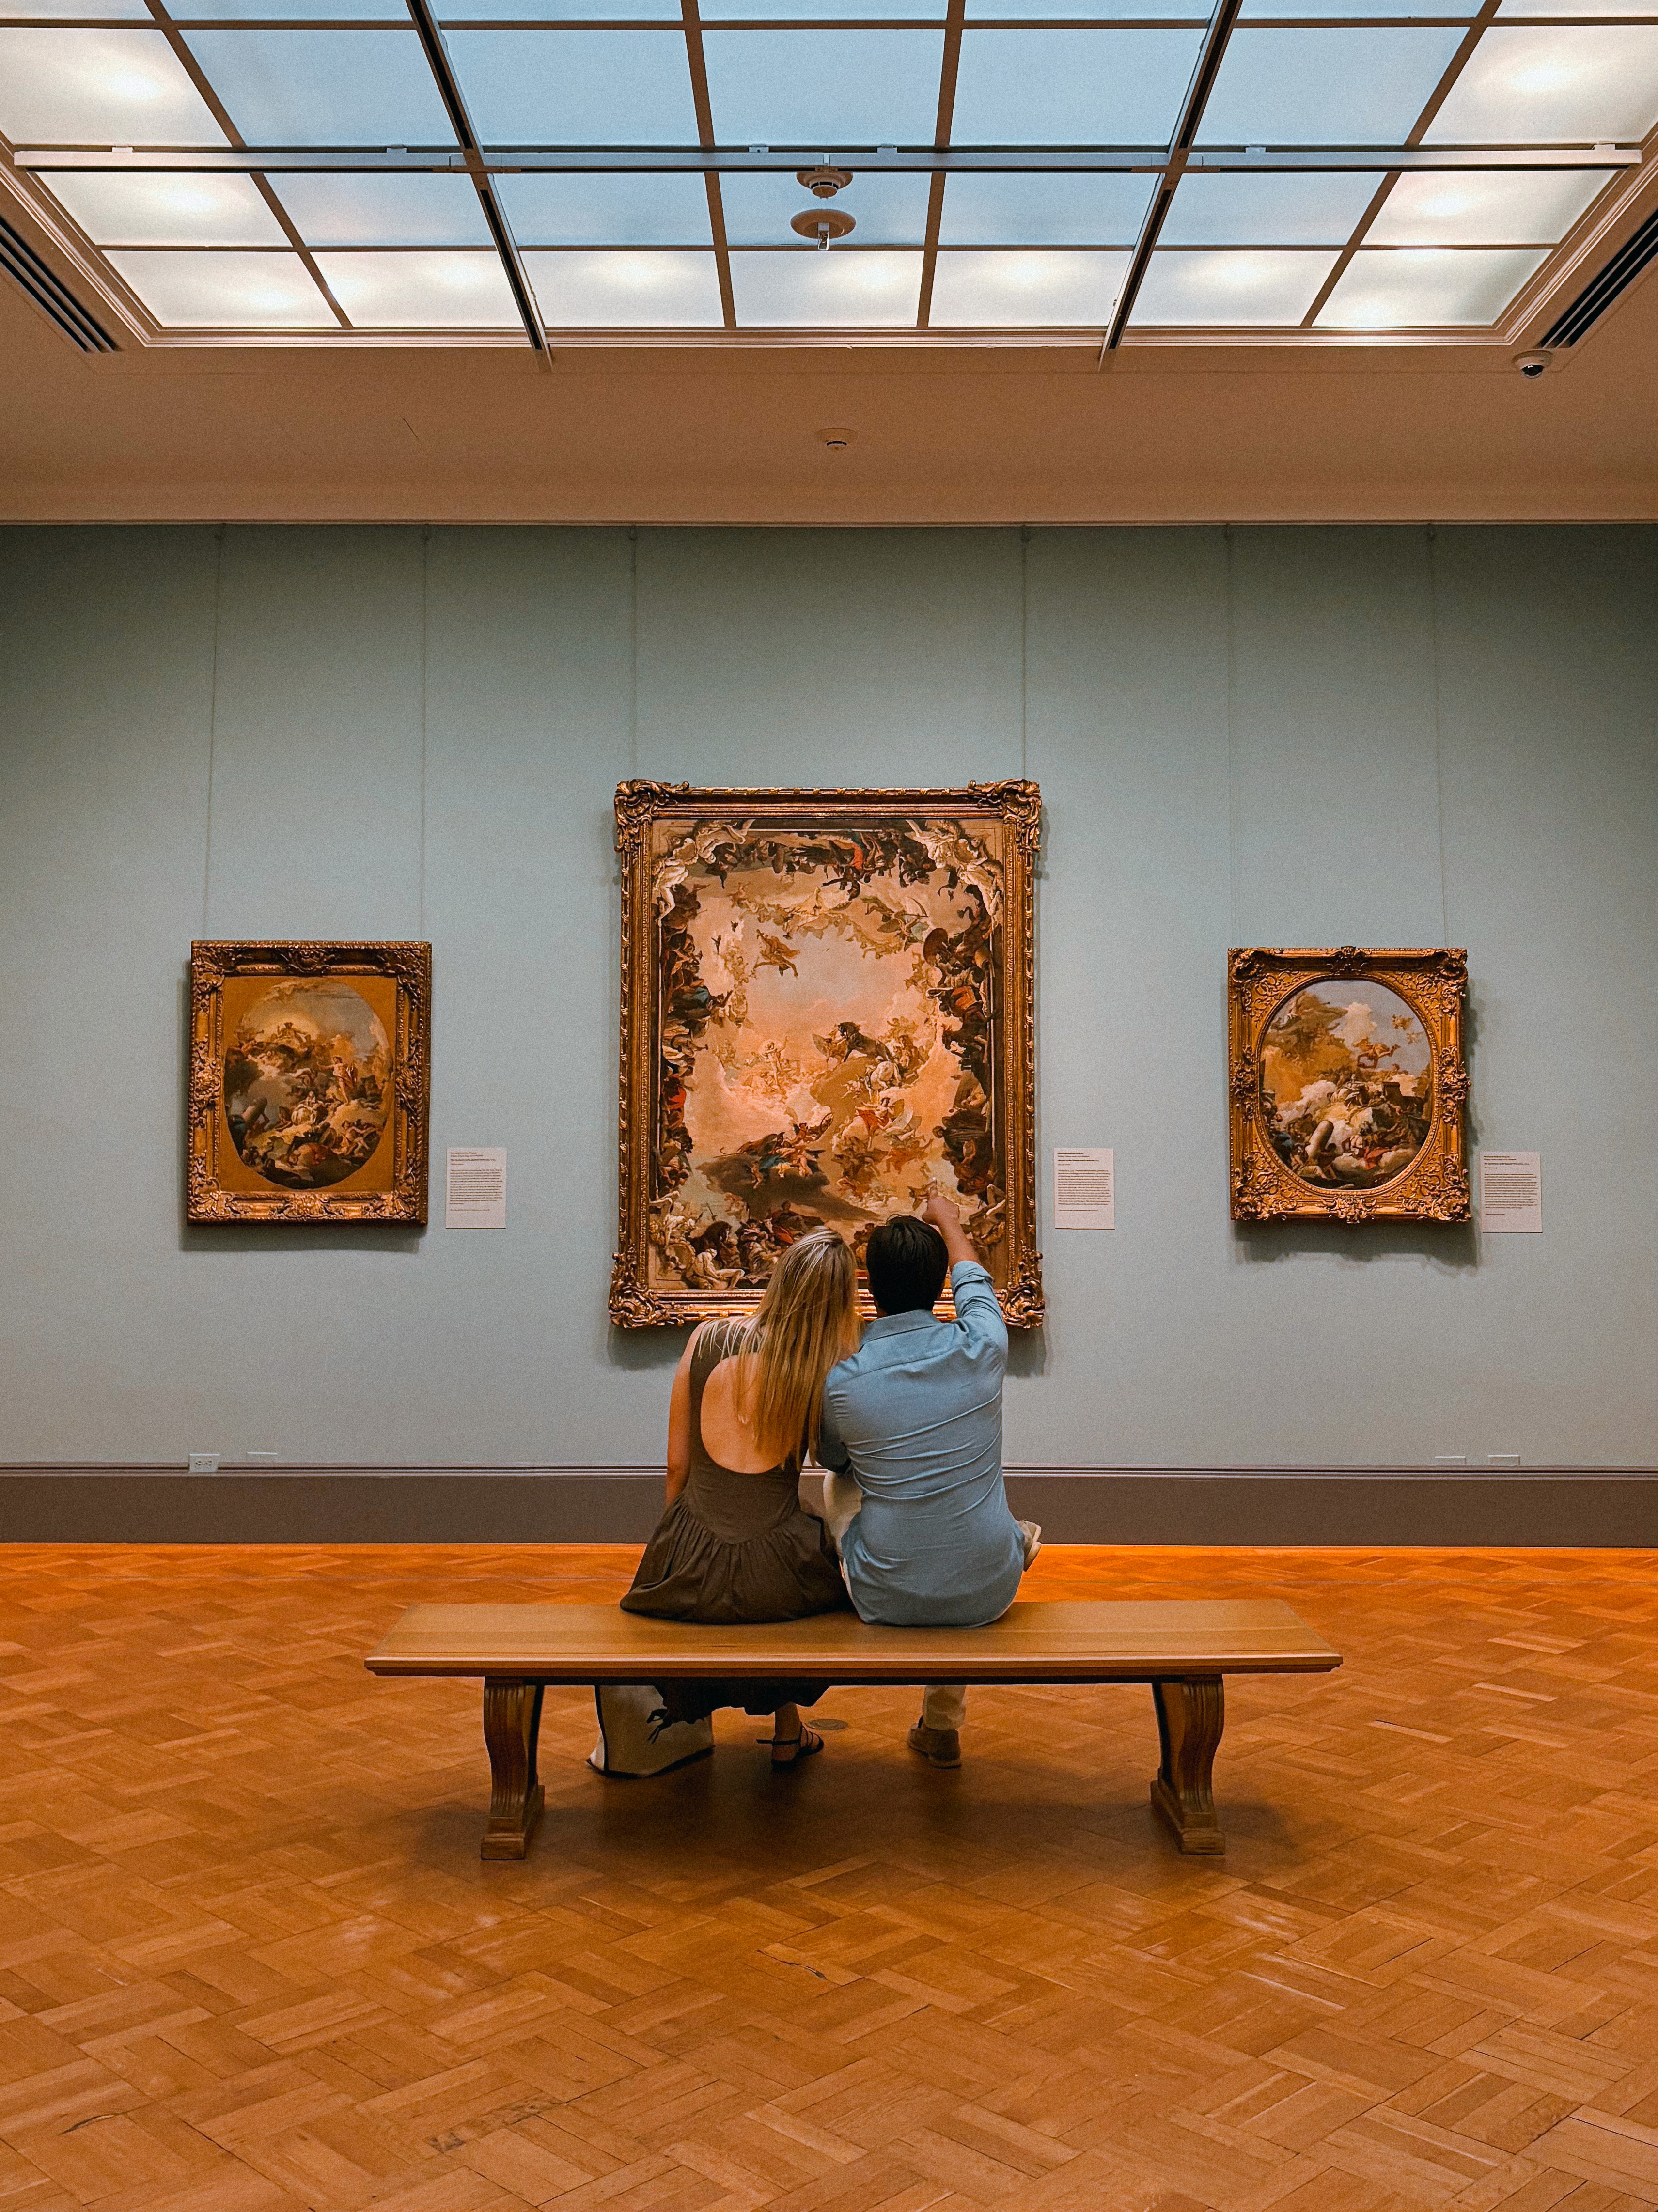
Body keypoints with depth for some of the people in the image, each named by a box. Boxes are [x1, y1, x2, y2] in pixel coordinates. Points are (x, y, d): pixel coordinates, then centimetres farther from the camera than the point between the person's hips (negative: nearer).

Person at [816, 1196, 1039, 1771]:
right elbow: (973, 1281, 14)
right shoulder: (980, 1350, -11)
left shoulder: (840, 1381, -13)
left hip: (885, 1600, 0)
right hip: (988, 1595, 1)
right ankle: (942, 1722, 42)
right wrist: (947, 1221, 35)